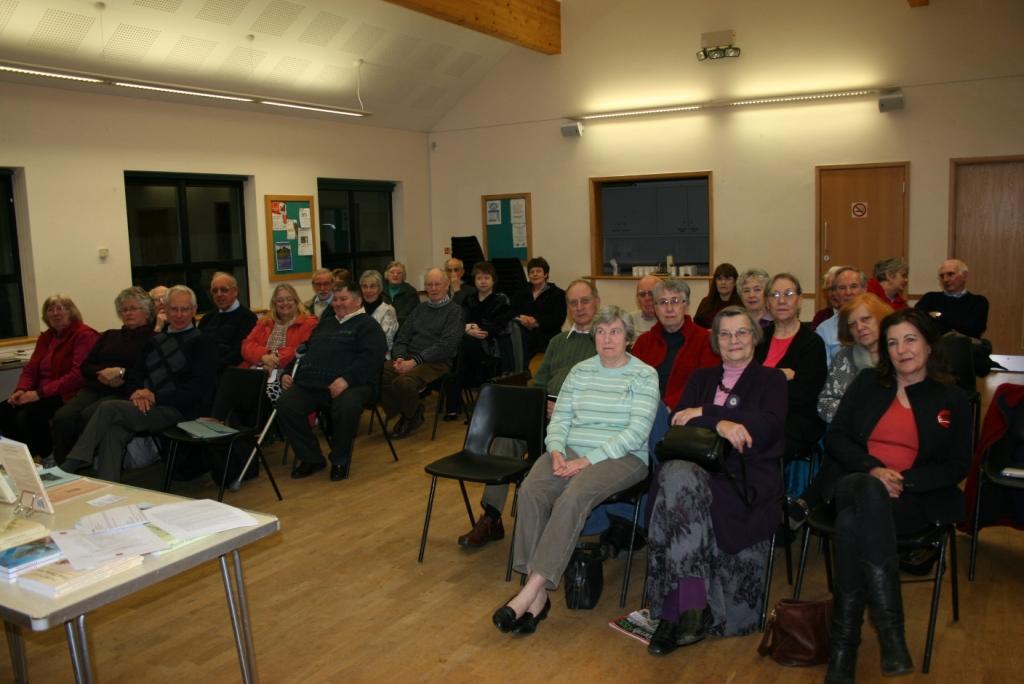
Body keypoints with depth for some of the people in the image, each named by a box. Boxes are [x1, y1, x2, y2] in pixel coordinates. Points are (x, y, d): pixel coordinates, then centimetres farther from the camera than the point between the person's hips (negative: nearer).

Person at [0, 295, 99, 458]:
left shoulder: (84, 335, -9)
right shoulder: (46, 337, 18)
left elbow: (79, 375, -19)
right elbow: (30, 369, 17)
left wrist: (40, 393, -21)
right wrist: (21, 389, -6)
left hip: (68, 396, -8)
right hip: (42, 395, 8)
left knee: (27, 415, -26)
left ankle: (48, 459, -7)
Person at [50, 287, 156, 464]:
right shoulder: (109, 336, 26)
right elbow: (85, 367, 17)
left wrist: (121, 372, -13)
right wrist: (104, 373, -2)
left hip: (122, 392, -5)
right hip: (94, 389, 5)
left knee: (88, 416, -32)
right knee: (62, 417, -24)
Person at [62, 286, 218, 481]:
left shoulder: (203, 342, 3)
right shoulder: (156, 340, 24)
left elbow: (198, 388, -8)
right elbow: (134, 374, 19)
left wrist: (155, 396, -14)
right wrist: (136, 392, -5)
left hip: (176, 409, -5)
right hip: (146, 405, 5)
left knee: (108, 408, -23)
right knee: (113, 431, -28)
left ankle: (69, 469, -18)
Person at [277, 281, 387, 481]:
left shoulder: (367, 325, 8)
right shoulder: (325, 324, 33)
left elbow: (370, 357, -9)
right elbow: (304, 351, 34)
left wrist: (346, 379, -23)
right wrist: (288, 373, 15)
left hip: (351, 384, -6)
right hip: (310, 383, 6)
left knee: (346, 408, -38)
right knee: (286, 404, -22)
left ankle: (340, 460, -9)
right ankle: (310, 458, -3)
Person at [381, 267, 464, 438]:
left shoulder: (455, 311, 3)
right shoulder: (419, 309, 23)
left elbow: (446, 346, -10)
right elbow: (402, 338, 17)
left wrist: (415, 361, -17)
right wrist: (399, 358, -6)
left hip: (436, 362, -5)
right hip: (409, 358, 5)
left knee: (404, 381, -35)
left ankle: (412, 416, -2)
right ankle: (402, 413, -1)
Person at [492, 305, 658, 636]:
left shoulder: (645, 375, 1)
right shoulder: (580, 371, 17)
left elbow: (637, 431, -9)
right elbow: (560, 417, 13)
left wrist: (589, 460, -17)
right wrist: (557, 451, -9)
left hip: (621, 457, -4)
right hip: (571, 450, 4)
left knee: (573, 497, -34)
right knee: (531, 491, -26)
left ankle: (532, 590, -31)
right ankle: (537, 594, -24)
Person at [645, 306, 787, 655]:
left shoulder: (771, 380, 17)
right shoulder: (701, 378, 26)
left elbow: (770, 425, -4)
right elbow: (678, 423, 9)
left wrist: (705, 413, -6)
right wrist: (719, 423, -13)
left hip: (747, 477, -2)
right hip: (700, 466, 3)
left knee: (682, 488, -34)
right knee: (677, 478, -36)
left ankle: (676, 610, -31)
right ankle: (691, 608, -38)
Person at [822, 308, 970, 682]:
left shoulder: (952, 399, 11)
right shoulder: (867, 382, 14)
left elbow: (957, 467, 5)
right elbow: (835, 437, 8)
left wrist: (904, 481, -12)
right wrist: (873, 470, -11)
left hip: (916, 498, -2)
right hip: (858, 483, 2)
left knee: (853, 522, -36)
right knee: (870, 494, -38)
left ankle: (844, 648, -32)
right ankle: (890, 630, -39)